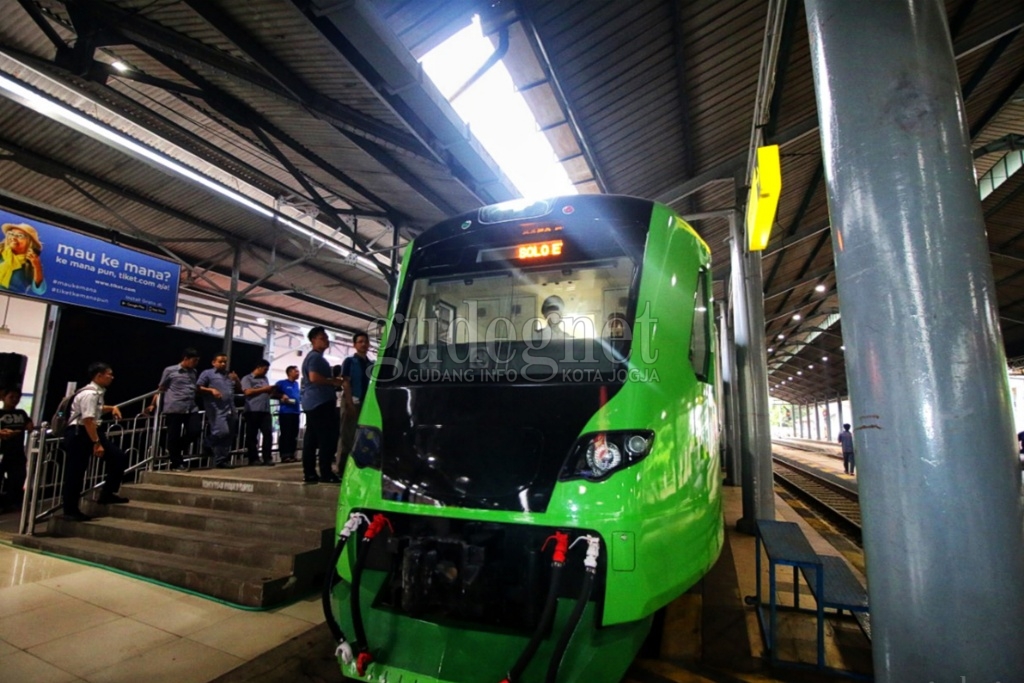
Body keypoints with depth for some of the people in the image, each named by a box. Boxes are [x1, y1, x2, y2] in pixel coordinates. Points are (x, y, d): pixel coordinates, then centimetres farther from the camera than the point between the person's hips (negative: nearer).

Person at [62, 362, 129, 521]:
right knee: (75, 473, -1)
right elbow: (88, 420, -26)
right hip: (79, 433, -9)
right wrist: (97, 443, -27)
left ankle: (107, 494, 13)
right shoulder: (89, 393, -19)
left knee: (118, 457, 4)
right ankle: (70, 510, 10)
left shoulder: (98, 392, 11)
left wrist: (112, 408, 14)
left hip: (93, 431, 10)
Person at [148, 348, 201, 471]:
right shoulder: (170, 371, 1)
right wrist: (153, 404, 4)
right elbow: (161, 389, 5)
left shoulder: (193, 372, 15)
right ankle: (176, 463, 15)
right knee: (174, 436, 1)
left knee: (195, 431, -4)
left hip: (191, 408, 5)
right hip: (174, 408, -4)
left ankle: (174, 451, 23)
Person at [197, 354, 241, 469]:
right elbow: (198, 387, -4)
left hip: (230, 409, 7)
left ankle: (224, 460, 15)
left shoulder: (229, 375, 22)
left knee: (229, 435, 7)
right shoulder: (207, 373, 4)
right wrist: (212, 390, -18)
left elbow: (238, 389, 23)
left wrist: (236, 380, 5)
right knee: (223, 432, -20)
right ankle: (220, 460, 0)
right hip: (217, 409, -7)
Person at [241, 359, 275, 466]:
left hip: (265, 410, 6)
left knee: (268, 433, -2)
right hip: (253, 411, -6)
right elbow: (248, 392, -12)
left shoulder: (265, 379, 22)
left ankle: (267, 458, 1)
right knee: (252, 435, 1)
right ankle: (253, 458, 7)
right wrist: (263, 389, -8)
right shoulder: (247, 378, 2)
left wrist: (270, 391, 5)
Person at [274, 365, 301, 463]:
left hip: (295, 412, 7)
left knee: (294, 434, 8)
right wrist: (281, 396, -15)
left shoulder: (296, 384, 18)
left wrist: (301, 398, 11)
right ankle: (284, 455, -5)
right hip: (285, 412, -7)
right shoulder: (281, 383, 0)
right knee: (285, 434, -8)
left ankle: (291, 454, 14)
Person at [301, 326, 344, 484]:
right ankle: (326, 473, -9)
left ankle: (309, 473, 11)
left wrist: (332, 381, 17)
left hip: (312, 402, 11)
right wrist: (333, 381, -12)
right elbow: (314, 377, -23)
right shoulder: (315, 357, -10)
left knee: (311, 439, 8)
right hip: (320, 402, -11)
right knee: (327, 438, -10)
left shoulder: (315, 357, 24)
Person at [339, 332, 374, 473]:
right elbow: (345, 383, -8)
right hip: (353, 403, -5)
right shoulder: (349, 361, 0)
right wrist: (350, 404, -17)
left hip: (367, 403, 5)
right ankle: (343, 469, 2)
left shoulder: (371, 364, 14)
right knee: (348, 437, -3)